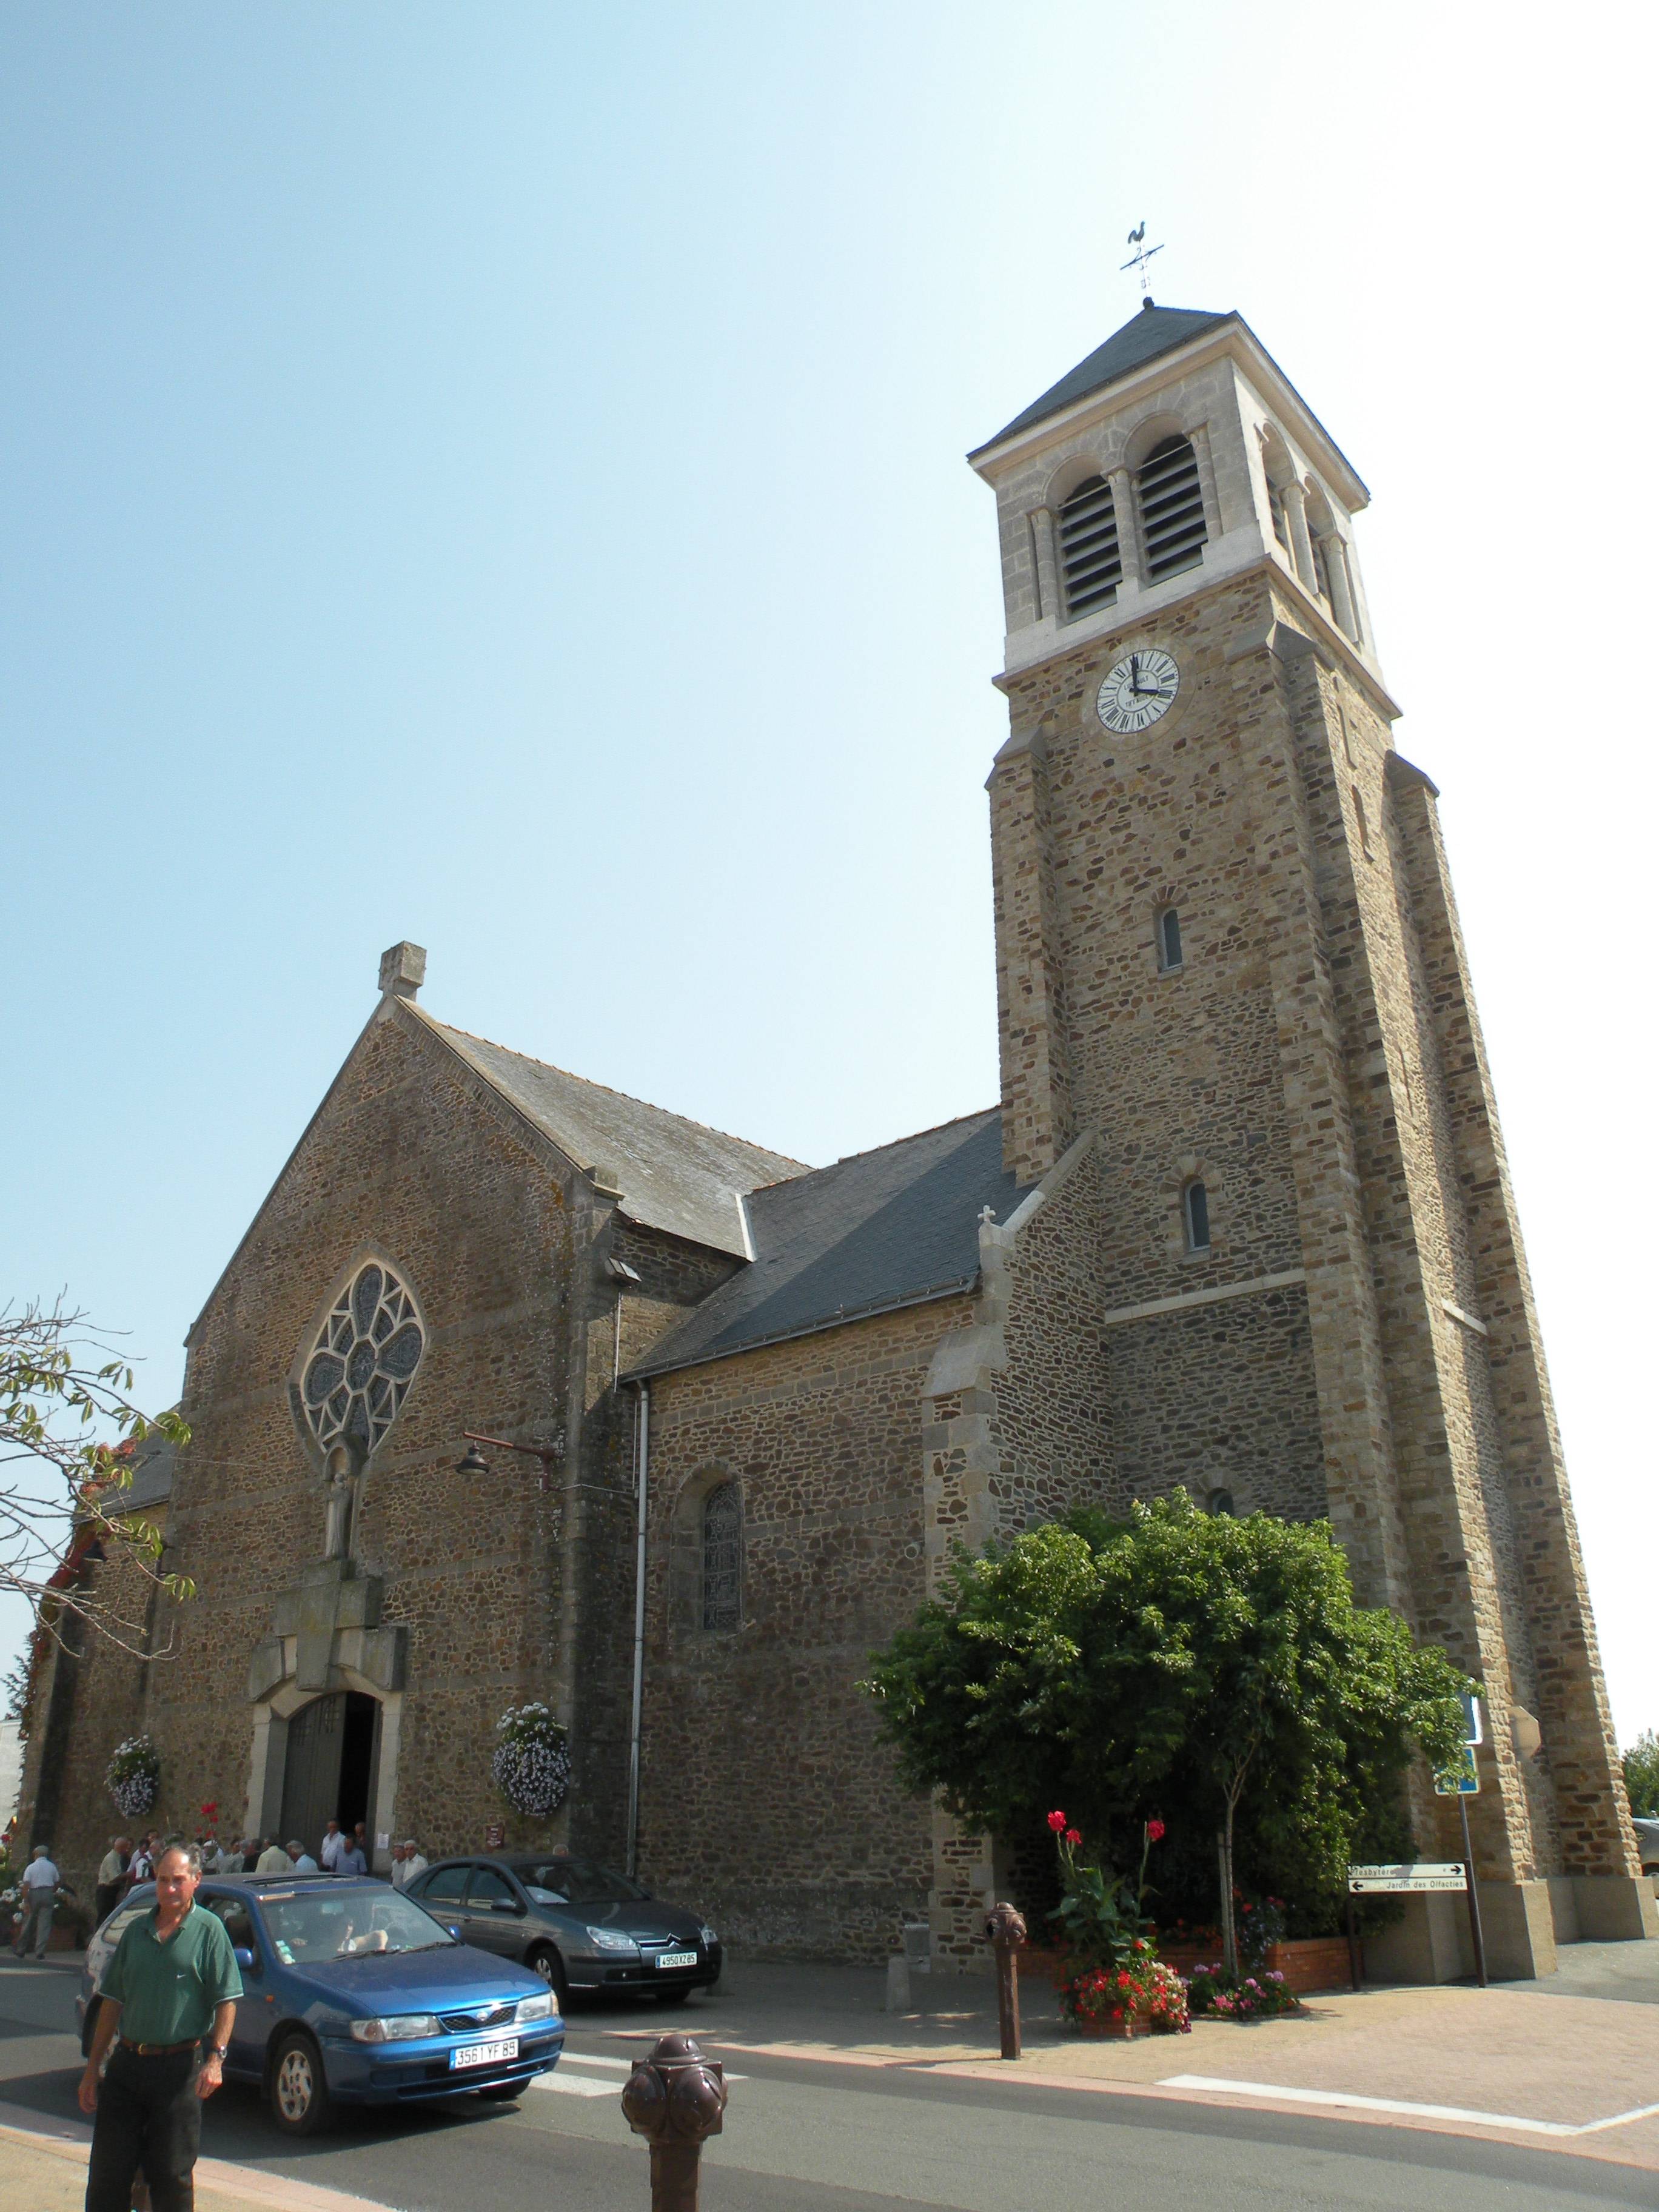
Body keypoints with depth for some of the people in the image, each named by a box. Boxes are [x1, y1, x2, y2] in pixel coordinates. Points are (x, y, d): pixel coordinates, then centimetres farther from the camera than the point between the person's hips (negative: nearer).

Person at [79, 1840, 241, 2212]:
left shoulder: (209, 1930, -6)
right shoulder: (137, 1930, 8)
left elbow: (227, 2000, -9)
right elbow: (112, 2002, 13)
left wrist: (216, 2057, -19)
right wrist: (92, 2069, 10)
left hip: (179, 2068, -4)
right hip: (126, 2063, 4)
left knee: (172, 2175, 4)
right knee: (107, 2172, 9)